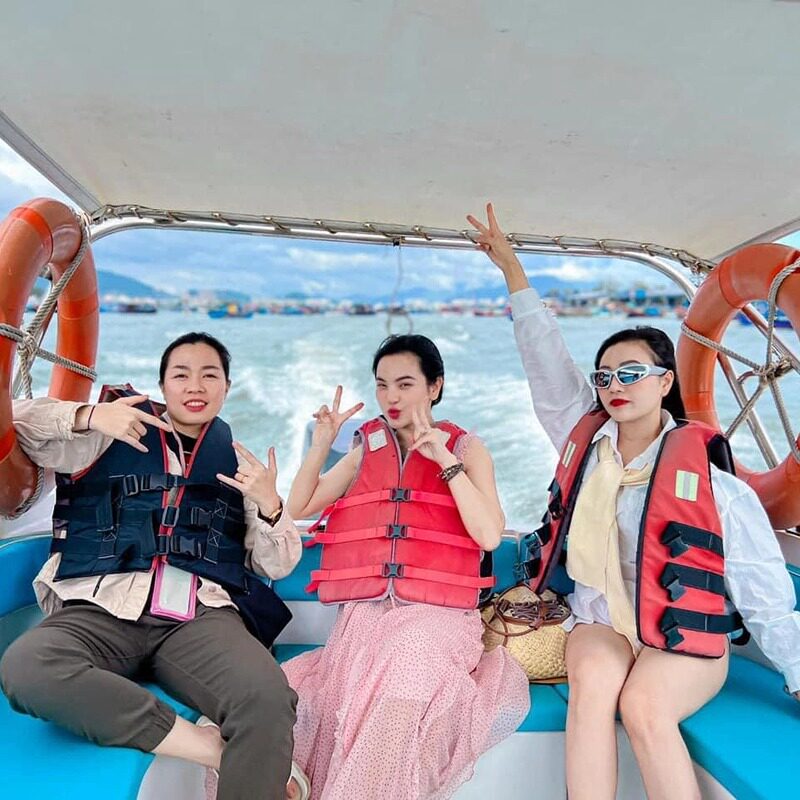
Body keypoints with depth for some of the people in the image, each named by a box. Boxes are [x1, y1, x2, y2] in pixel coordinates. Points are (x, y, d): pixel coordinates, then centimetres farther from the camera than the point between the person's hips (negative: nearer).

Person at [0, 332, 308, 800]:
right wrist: (86, 416, -7)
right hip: (103, 609, 2)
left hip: (201, 617, -1)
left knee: (269, 700, -32)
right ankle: (213, 748, -21)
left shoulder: (239, 462, 17)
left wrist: (269, 504, -7)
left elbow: (277, 567, 14)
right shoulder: (115, 435, 16)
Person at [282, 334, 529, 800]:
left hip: (436, 613, -2)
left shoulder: (467, 448, 8)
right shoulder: (368, 448, 17)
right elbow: (298, 509, 16)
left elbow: (489, 535, -5)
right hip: (364, 613, 3)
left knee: (407, 657, -33)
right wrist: (322, 444, 3)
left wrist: (446, 461, -12)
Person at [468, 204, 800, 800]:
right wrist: (512, 269, 1)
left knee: (644, 703, -30)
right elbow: (546, 358, 1)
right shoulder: (585, 437, 3)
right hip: (600, 621, 3)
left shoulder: (708, 476, -7)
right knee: (594, 679, -29)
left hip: (684, 638, -2)